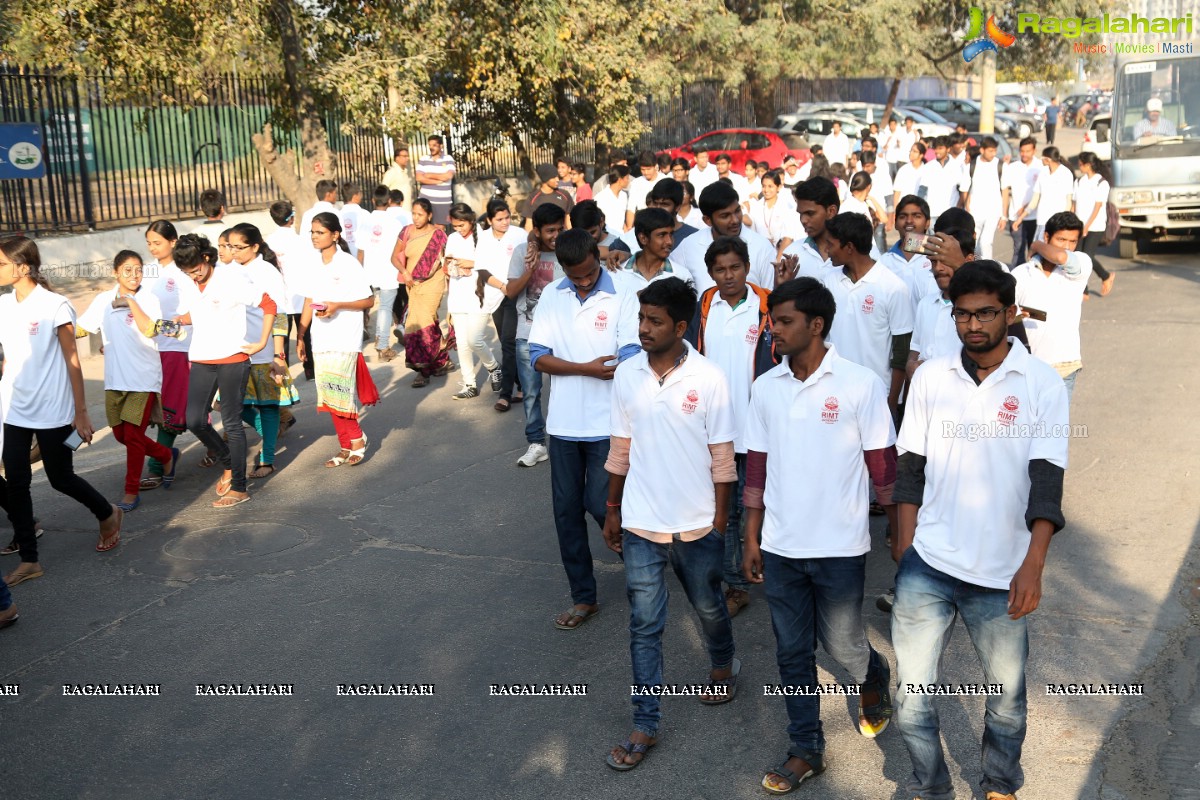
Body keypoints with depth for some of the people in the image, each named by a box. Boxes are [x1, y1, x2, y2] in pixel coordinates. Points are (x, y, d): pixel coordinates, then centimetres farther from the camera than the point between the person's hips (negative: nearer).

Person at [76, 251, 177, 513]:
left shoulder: (148, 299, -4)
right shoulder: (103, 300, 8)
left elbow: (150, 330, -19)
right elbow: (81, 328, 12)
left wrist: (131, 302, -18)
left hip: (144, 377, -5)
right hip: (115, 379, 5)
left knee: (133, 435, -7)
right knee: (121, 435, 10)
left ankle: (132, 492, 5)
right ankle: (167, 456, 33)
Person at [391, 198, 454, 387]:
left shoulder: (438, 234, -8)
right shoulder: (406, 232, 3)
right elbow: (395, 256, 7)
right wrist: (403, 271, -10)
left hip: (432, 283, -5)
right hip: (413, 284, 5)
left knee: (423, 322, -13)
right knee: (430, 323, 10)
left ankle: (423, 370, -7)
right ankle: (443, 362, 24)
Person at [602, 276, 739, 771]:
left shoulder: (708, 378, -12)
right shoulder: (626, 375, -4)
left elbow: (721, 455, -5)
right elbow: (620, 449, 6)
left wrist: (721, 518, -3)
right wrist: (612, 510, 10)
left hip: (696, 524, -1)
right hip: (640, 524, 2)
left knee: (708, 607, 20)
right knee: (644, 626, 6)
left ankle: (723, 665, 50)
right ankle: (645, 724, 18)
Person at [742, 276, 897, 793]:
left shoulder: (860, 384, -11)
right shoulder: (765, 388, 2)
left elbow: (883, 465, -6)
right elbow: (757, 465, 8)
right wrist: (752, 539, 9)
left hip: (839, 548, -4)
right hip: (780, 547, 4)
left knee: (841, 644, 9)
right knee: (792, 652, 12)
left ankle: (874, 679, 43)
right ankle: (806, 749, 28)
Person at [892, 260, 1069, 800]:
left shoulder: (1041, 384, -4)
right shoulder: (930, 377, 3)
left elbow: (1047, 478, -10)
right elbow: (910, 464, 8)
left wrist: (1033, 565, -19)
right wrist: (905, 536, 2)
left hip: (1001, 573, -1)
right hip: (927, 564, 2)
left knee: (1007, 695, 12)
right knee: (912, 699, 4)